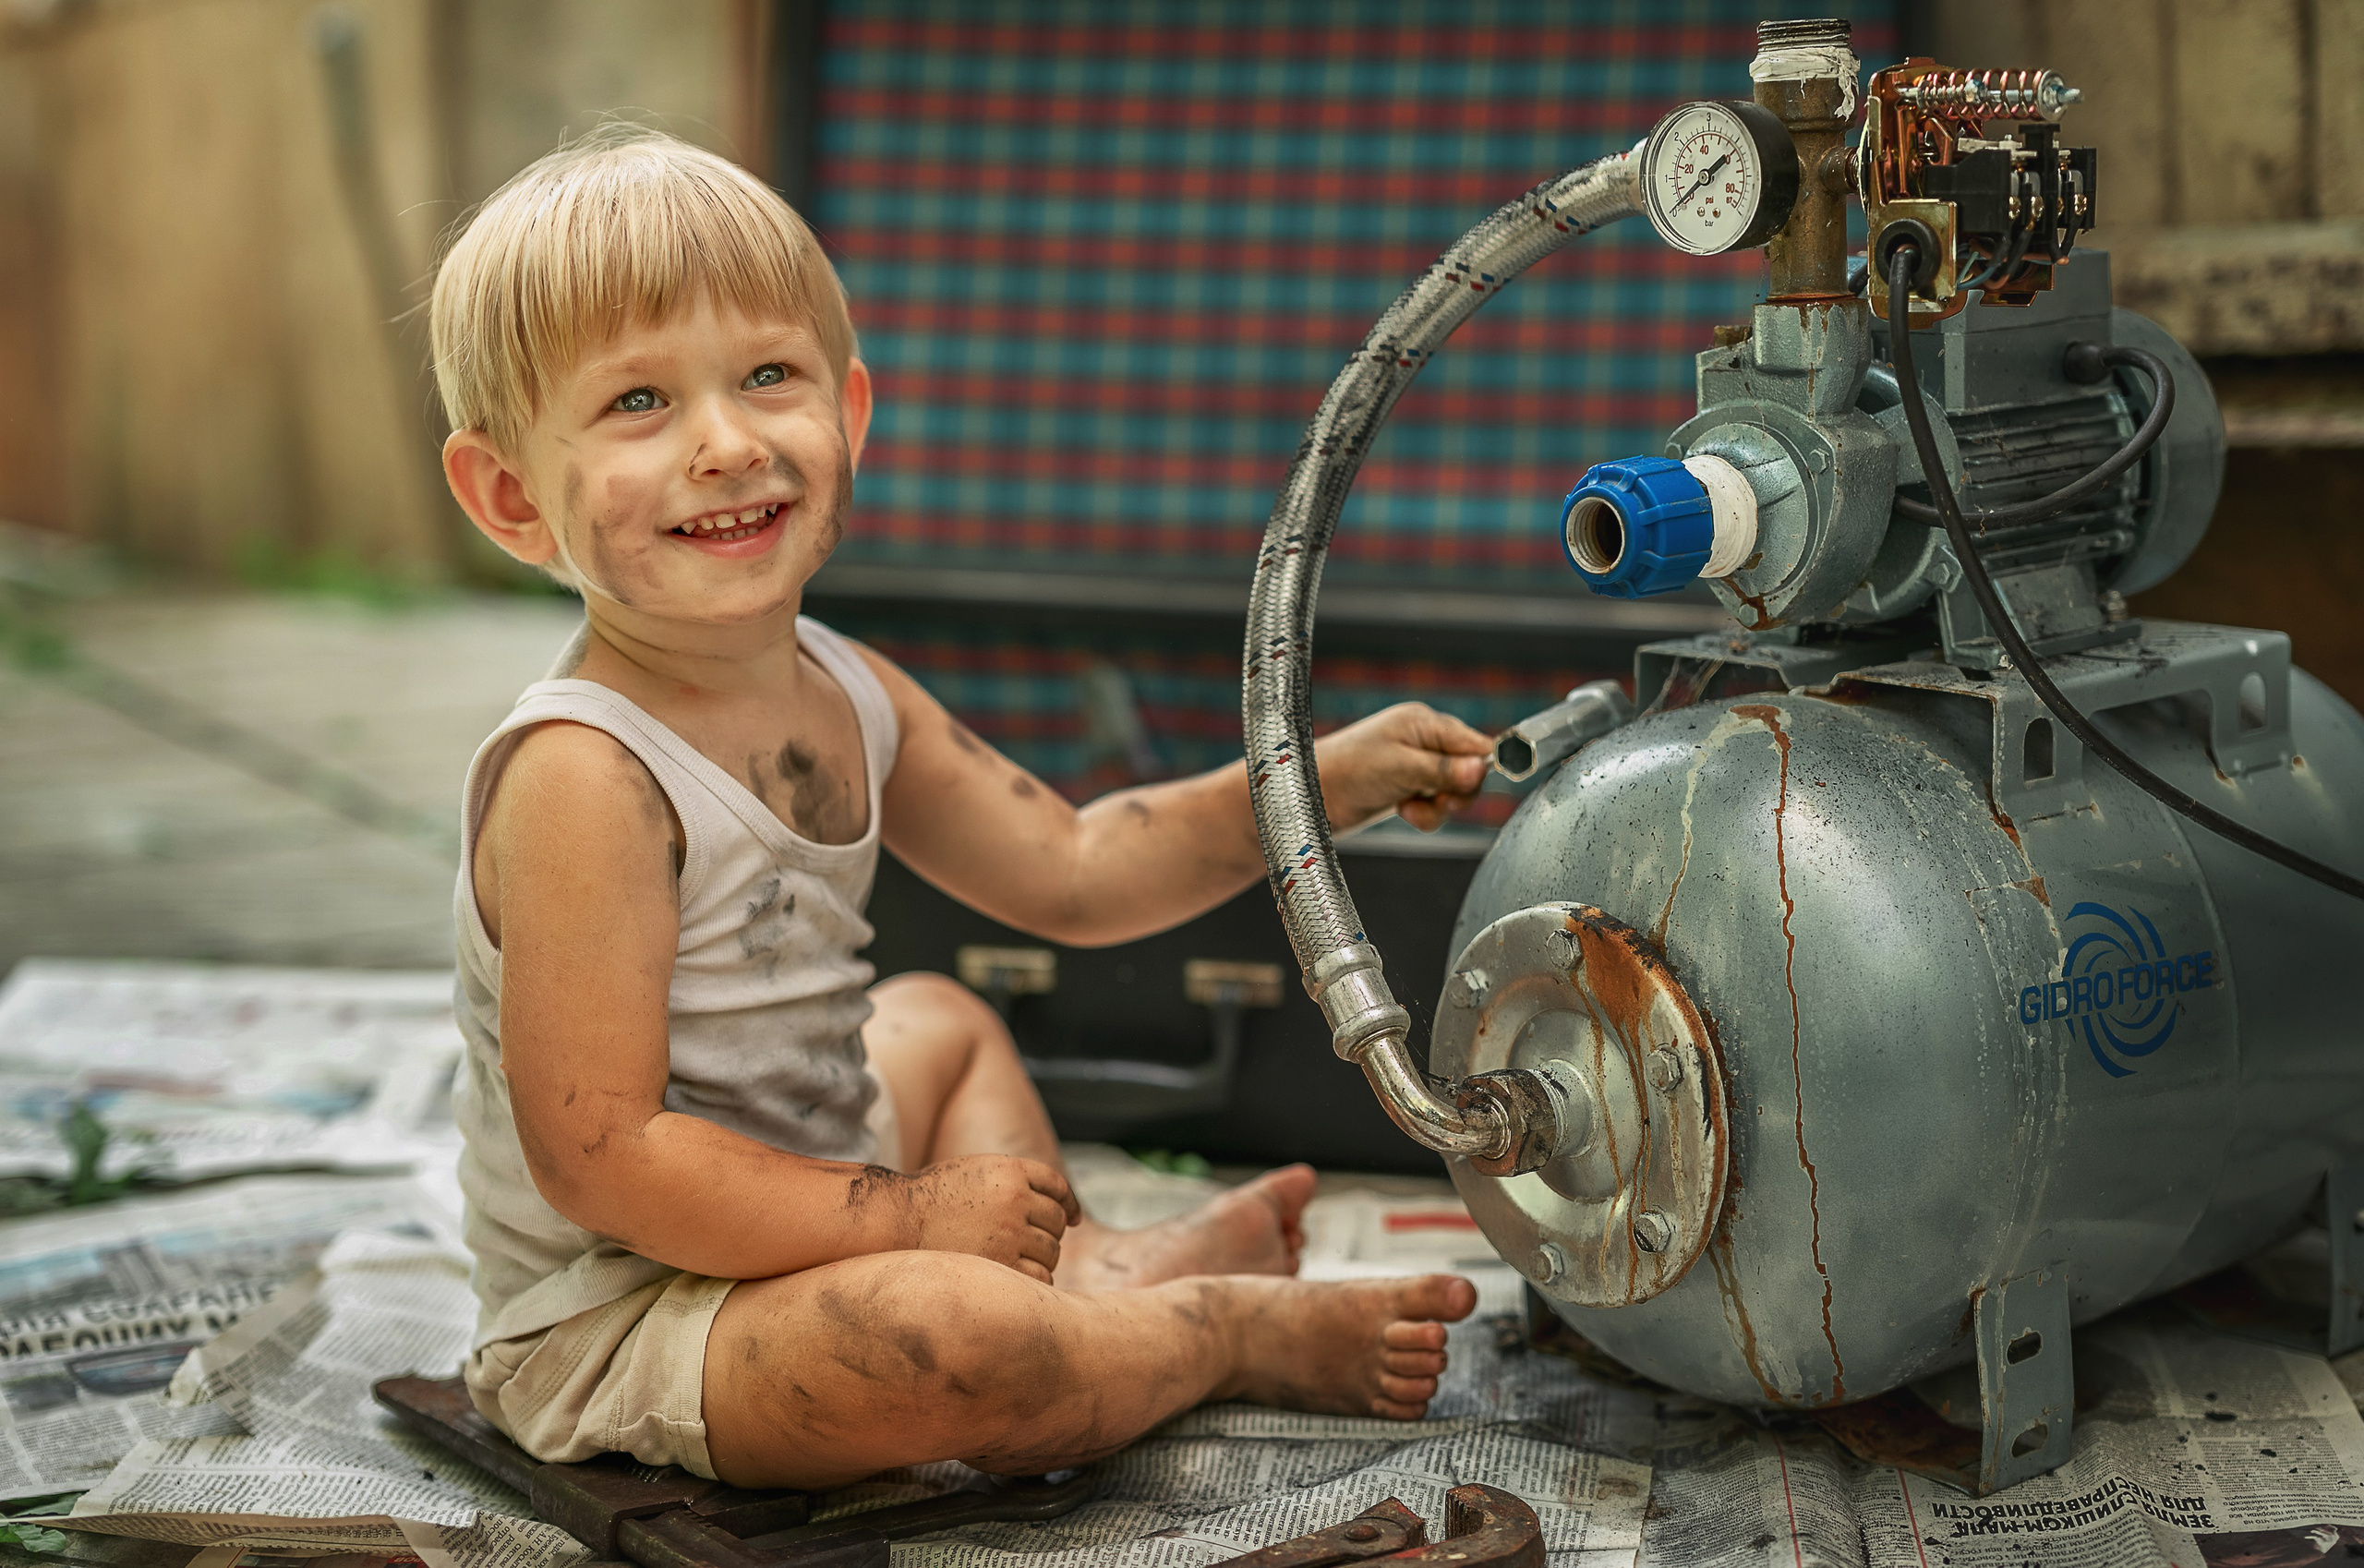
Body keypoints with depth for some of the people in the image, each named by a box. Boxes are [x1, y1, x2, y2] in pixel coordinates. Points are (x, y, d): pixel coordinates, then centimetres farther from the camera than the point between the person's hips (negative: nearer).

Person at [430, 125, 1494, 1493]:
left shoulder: (848, 697, 0)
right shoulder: (583, 776, -27)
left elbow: (1067, 871, 13)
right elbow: (599, 1158, -28)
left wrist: (1319, 783, 5)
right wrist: (906, 1215, -23)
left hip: (787, 1223, 10)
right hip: (611, 1323, -10)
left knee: (939, 1020, 32)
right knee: (955, 1334, -34)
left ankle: (1092, 1270, 10)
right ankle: (1227, 1329, -3)